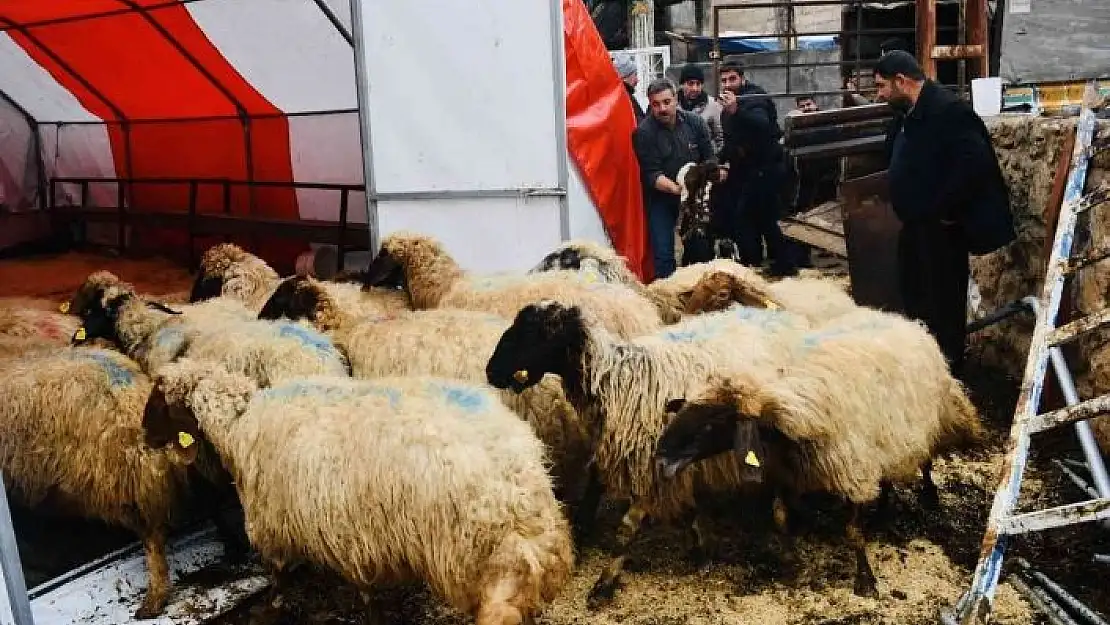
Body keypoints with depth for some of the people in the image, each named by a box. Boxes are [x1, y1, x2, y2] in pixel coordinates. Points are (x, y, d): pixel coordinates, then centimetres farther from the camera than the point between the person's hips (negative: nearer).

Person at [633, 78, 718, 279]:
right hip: (661, 197, -3)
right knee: (663, 254, -6)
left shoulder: (695, 122, -2)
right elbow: (651, 174, -17)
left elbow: (709, 157, 4)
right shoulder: (643, 132, -13)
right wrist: (675, 188, -32)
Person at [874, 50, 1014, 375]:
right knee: (913, 295, 18)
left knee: (944, 300, 2)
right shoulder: (907, 113, 10)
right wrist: (902, 206, 12)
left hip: (942, 227, -9)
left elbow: (975, 163, -27)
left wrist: (945, 210, -22)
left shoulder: (948, 109, -19)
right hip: (915, 223, 9)